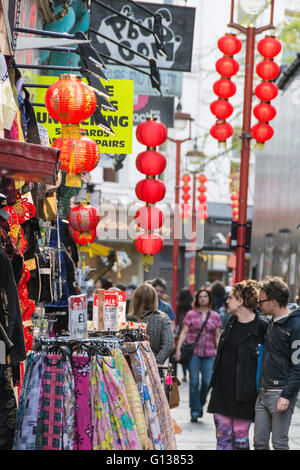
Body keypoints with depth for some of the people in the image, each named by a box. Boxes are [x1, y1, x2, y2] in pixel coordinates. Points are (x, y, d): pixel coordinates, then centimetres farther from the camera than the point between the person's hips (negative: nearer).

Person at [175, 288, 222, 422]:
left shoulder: (215, 316, 10)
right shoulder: (191, 314, 6)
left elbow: (217, 336, 11)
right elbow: (184, 332, 4)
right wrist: (178, 349, -5)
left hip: (209, 353, 1)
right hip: (193, 352, -1)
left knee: (207, 382, -5)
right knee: (194, 382, -5)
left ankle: (200, 404, 20)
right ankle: (195, 411, 3)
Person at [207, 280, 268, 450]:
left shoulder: (262, 327, -13)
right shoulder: (232, 322, 9)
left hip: (243, 392, -6)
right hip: (222, 389, 6)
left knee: (241, 439, 2)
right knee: (223, 437, 8)